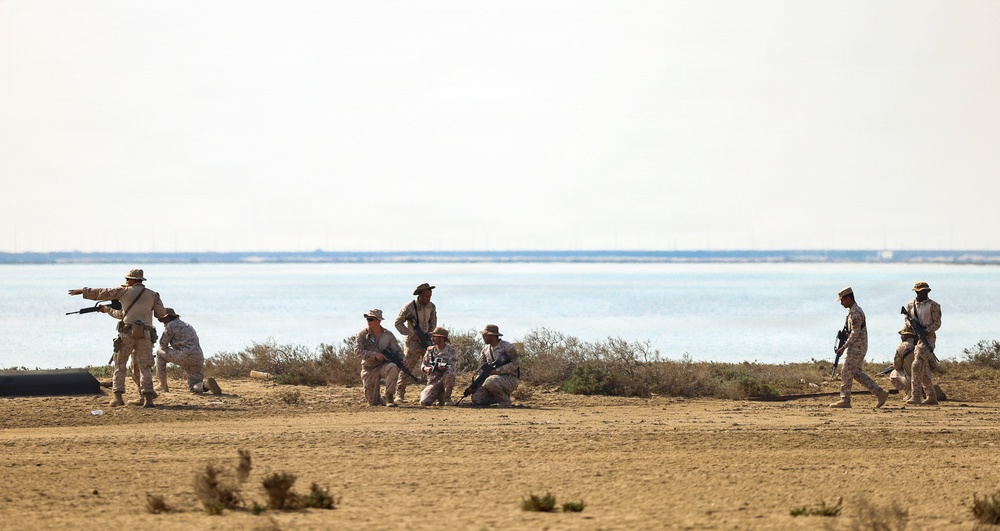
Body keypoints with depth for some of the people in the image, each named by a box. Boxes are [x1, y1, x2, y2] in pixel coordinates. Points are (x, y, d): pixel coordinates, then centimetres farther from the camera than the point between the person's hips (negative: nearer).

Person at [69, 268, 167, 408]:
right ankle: (147, 397, -6)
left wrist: (82, 291, 19)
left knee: (120, 365, 8)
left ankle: (118, 397, 1)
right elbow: (161, 313, 13)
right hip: (145, 334, 2)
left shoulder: (125, 291, 5)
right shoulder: (152, 295, 11)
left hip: (128, 332, -2)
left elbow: (102, 293, 10)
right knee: (144, 366, 6)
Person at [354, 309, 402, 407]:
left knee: (393, 367, -37)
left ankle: (389, 397, -24)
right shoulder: (362, 334, -6)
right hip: (369, 369, 0)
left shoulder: (388, 334, -2)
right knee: (373, 402, -1)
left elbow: (397, 350, 1)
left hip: (383, 366, 0)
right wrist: (375, 355, -28)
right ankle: (382, 399, 38)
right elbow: (358, 351, -17)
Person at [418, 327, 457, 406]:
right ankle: (438, 396, 11)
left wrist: (444, 368, -39)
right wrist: (426, 368, -15)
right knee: (424, 402, -24)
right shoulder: (430, 350, 5)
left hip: (445, 380, -2)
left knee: (449, 374, -38)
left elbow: (451, 368, -16)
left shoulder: (450, 350, -5)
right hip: (433, 381, 2)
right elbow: (422, 365, 9)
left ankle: (447, 398, -15)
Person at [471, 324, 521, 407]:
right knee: (476, 397, -11)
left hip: (510, 379, -7)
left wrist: (498, 370, -22)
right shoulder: (486, 349, 11)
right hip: (496, 379, 7)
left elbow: (516, 363, -17)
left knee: (490, 382, -37)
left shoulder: (507, 347, -12)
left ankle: (505, 400, -14)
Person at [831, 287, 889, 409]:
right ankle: (880, 393, 11)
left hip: (856, 348, -10)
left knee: (847, 372, -6)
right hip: (858, 348, 10)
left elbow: (855, 333, -20)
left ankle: (845, 400, -4)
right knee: (856, 373, 12)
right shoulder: (853, 311, 16)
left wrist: (844, 347, -18)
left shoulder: (855, 313, -17)